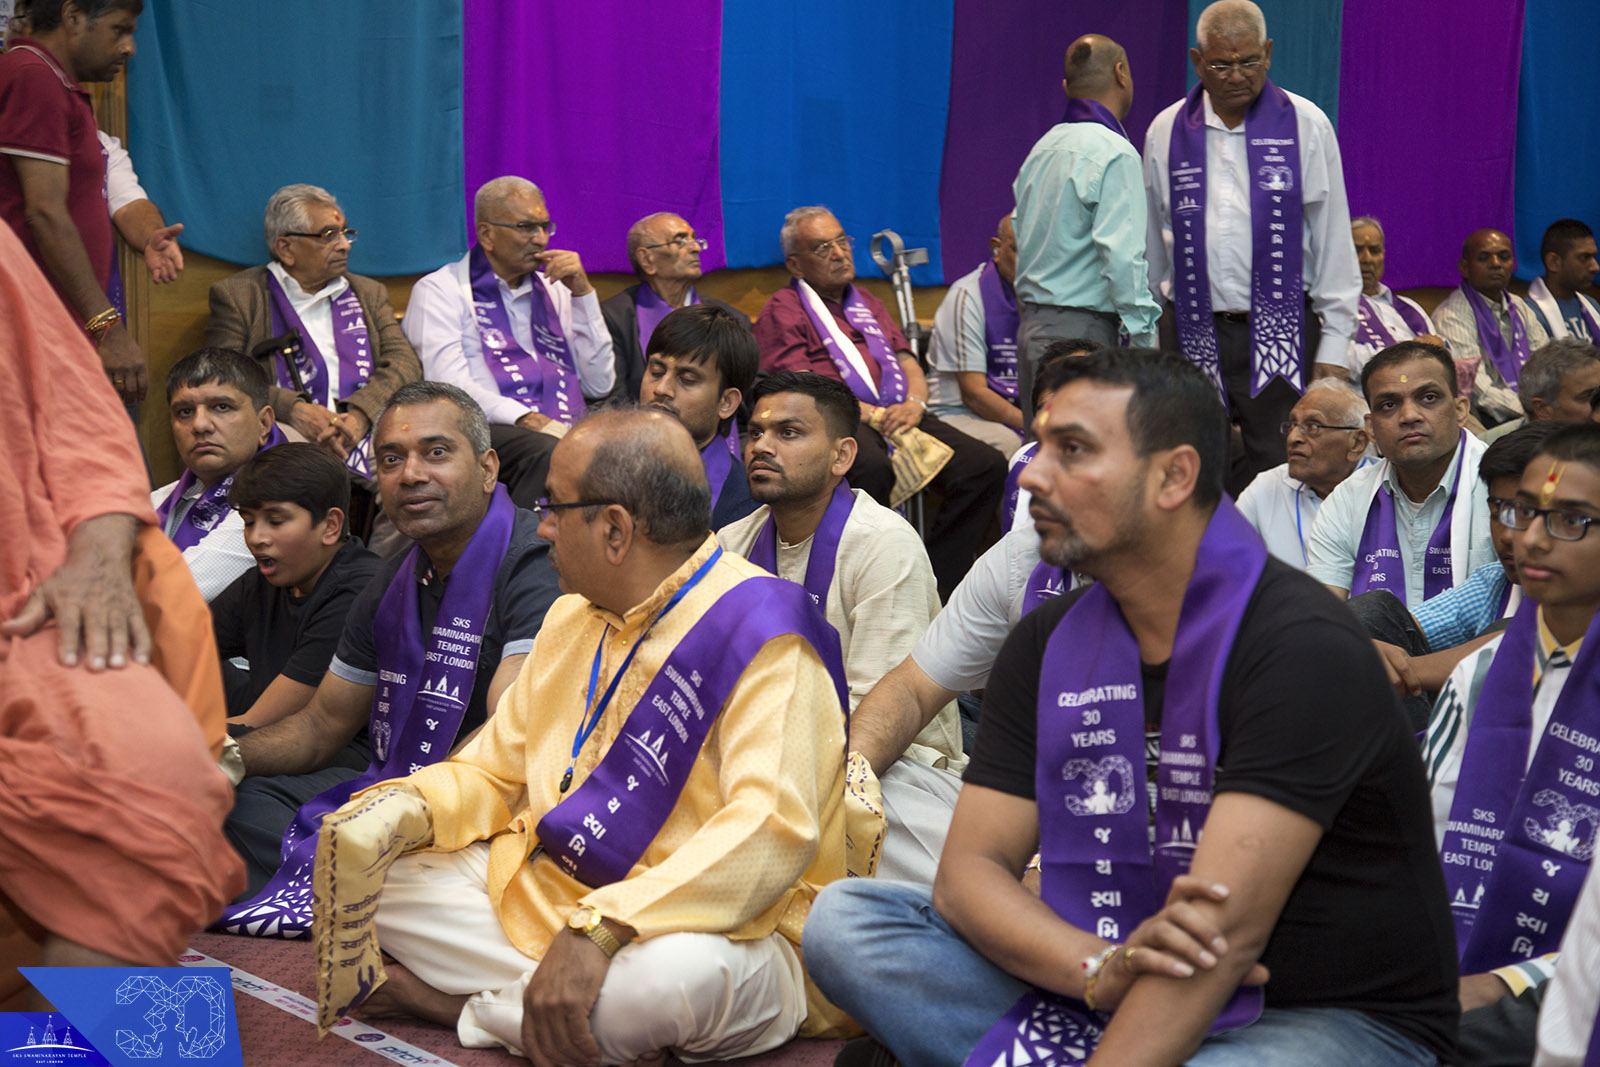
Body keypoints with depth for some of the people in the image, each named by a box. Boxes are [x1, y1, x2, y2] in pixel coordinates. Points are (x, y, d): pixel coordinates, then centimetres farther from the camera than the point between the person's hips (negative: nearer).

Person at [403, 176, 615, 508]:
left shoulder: (554, 290, 26)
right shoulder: (439, 290, 9)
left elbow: (599, 384, 16)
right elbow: (449, 388, -7)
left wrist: (583, 293, 10)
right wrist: (528, 420, -21)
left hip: (565, 431, 5)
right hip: (487, 430, -4)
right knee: (548, 453, -38)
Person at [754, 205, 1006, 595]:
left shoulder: (866, 302, 30)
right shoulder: (781, 310, 8)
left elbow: (909, 364, 24)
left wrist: (914, 404, -1)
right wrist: (874, 416, -15)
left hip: (898, 415, 7)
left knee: (986, 465, -16)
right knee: (871, 468, -41)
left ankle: (933, 587, -14)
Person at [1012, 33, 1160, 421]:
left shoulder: (1042, 148, 14)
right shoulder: (1114, 154, -11)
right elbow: (1121, 257, -18)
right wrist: (1145, 340, -15)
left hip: (1033, 326, 9)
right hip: (1084, 330, -9)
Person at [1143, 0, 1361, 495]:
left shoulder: (1305, 125, 1)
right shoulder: (1166, 132, 7)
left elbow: (1334, 239, 3)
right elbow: (1151, 247, 13)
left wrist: (1334, 346, -1)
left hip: (1280, 332, -2)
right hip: (1193, 333, 2)